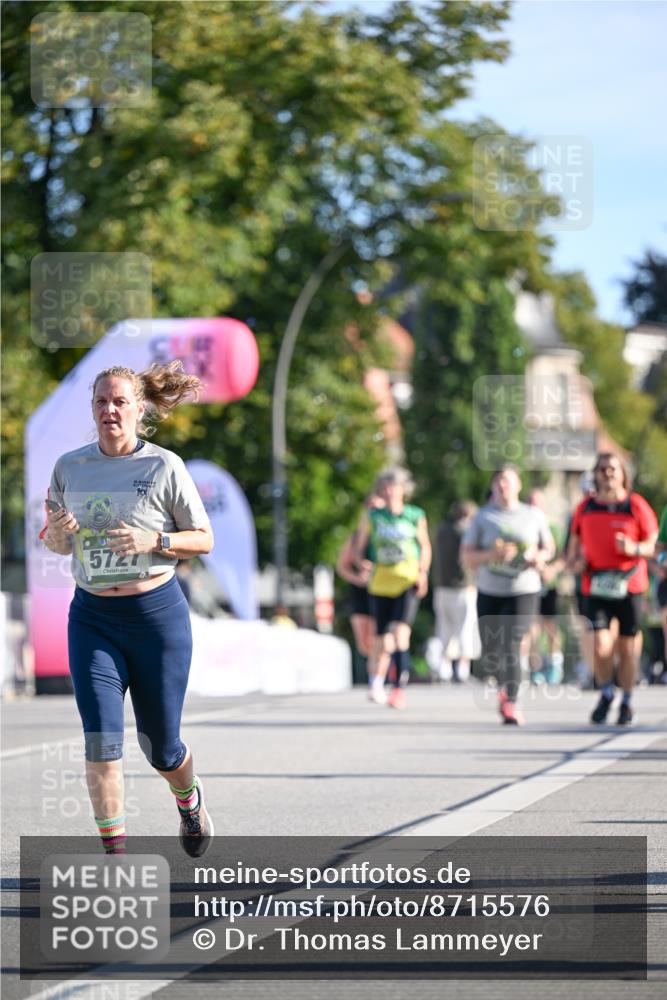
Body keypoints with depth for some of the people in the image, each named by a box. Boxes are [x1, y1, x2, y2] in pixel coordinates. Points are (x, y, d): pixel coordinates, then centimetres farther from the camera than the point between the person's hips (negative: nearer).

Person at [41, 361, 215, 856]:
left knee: (160, 746, 8)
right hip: (92, 616, 2)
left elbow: (204, 539, -2)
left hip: (157, 614, -2)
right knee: (101, 741, -11)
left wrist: (155, 541, -19)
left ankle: (190, 800, 42)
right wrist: (56, 533, -11)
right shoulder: (69, 467, 3)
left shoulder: (164, 466, -7)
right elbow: (59, 544, 13)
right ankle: (115, 856, -3)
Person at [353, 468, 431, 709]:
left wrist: (423, 572, 1)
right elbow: (359, 549, 12)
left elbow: (425, 547, 15)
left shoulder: (416, 516, 4)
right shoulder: (372, 517, 5)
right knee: (382, 638, 6)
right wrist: (363, 565, -8)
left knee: (401, 633, -18)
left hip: (408, 582, -1)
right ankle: (375, 684, 28)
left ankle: (399, 688, -18)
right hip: (380, 582, 2)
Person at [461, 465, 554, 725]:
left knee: (511, 645, -20)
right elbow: (467, 557, 1)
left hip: (524, 591, -2)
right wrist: (492, 554, -17)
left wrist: (540, 557, -7)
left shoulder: (533, 516, 6)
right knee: (490, 657, 7)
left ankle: (511, 704, -20)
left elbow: (549, 547, 16)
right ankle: (504, 686, 39)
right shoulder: (483, 517, 4)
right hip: (489, 593, 2)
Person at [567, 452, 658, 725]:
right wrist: (574, 560, 2)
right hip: (595, 585, 1)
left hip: (629, 584, -1)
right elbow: (575, 539, 21)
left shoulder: (636, 505, -2)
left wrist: (633, 548, -19)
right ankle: (606, 694, 14)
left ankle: (627, 703, 20)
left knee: (627, 646, 4)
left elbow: (653, 544, 0)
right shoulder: (586, 507, 7)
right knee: (600, 644, -11)